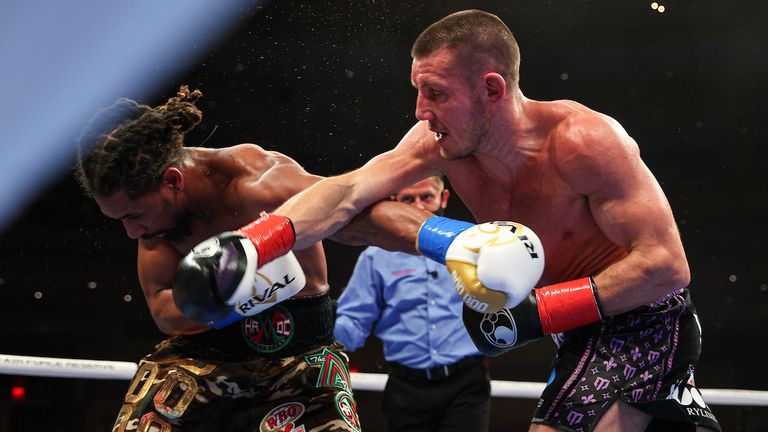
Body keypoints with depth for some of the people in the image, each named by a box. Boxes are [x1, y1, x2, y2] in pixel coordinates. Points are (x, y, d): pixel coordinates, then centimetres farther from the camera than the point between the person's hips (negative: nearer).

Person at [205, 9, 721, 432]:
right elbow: (349, 192, -17)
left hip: (643, 317, -8)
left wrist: (540, 311, -30)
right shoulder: (440, 140, -9)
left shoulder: (583, 139, -27)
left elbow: (667, 266, -28)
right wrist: (251, 244, -33)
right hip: (581, 327, 8)